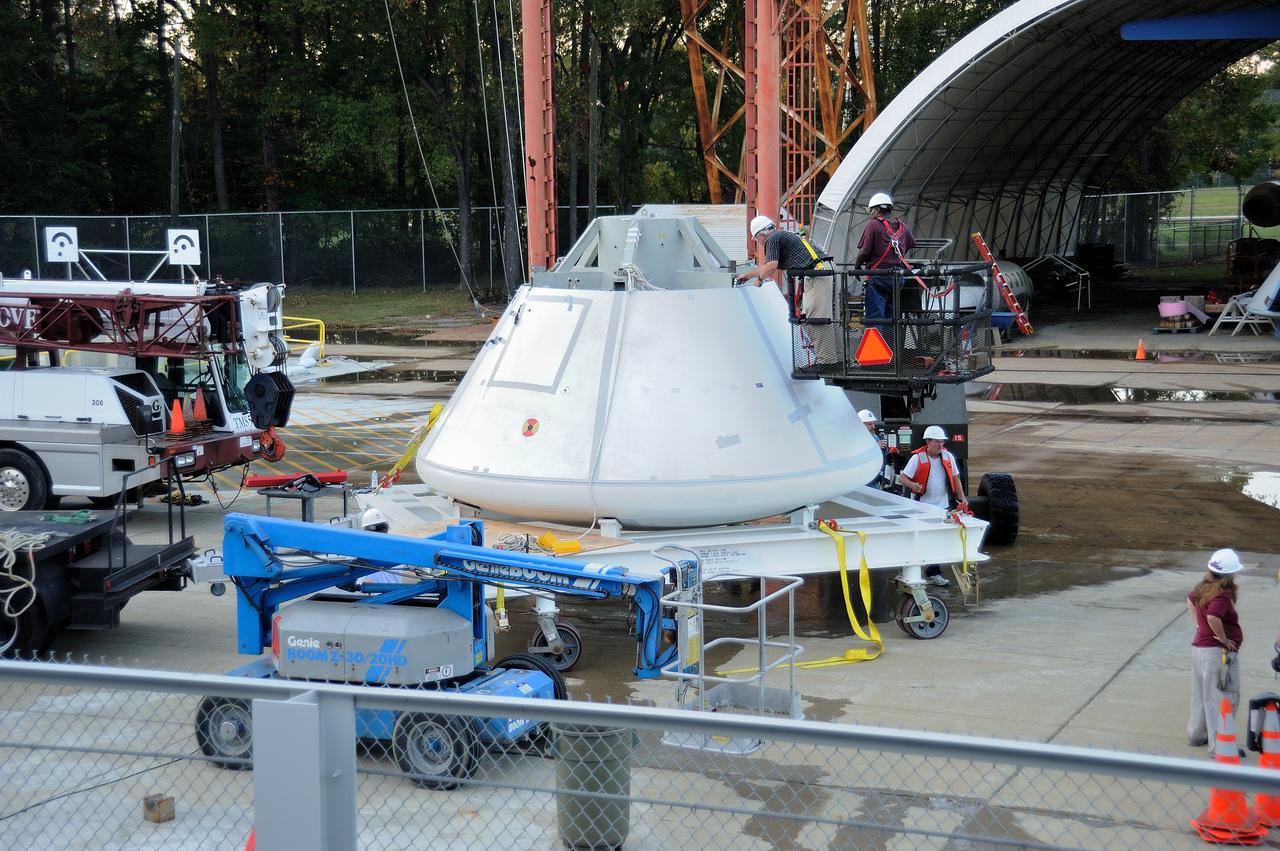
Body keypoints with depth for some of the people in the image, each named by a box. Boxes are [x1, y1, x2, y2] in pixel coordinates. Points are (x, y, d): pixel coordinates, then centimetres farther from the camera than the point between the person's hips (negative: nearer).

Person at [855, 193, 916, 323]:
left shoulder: (873, 225, -8)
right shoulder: (902, 226, 12)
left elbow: (864, 251, -13)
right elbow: (912, 244, 19)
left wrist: (858, 265, 3)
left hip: (878, 277, -6)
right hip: (898, 276, 6)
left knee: (875, 316, -8)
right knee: (891, 316, 12)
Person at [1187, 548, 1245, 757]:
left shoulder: (1203, 588, 5)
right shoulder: (1222, 596, -22)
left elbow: (1190, 600, 26)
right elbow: (1213, 618, -38)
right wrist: (1224, 639, -23)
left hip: (1199, 646, 9)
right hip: (1218, 653, -9)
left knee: (1201, 695, 21)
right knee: (1224, 698, -2)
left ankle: (1196, 735, 32)